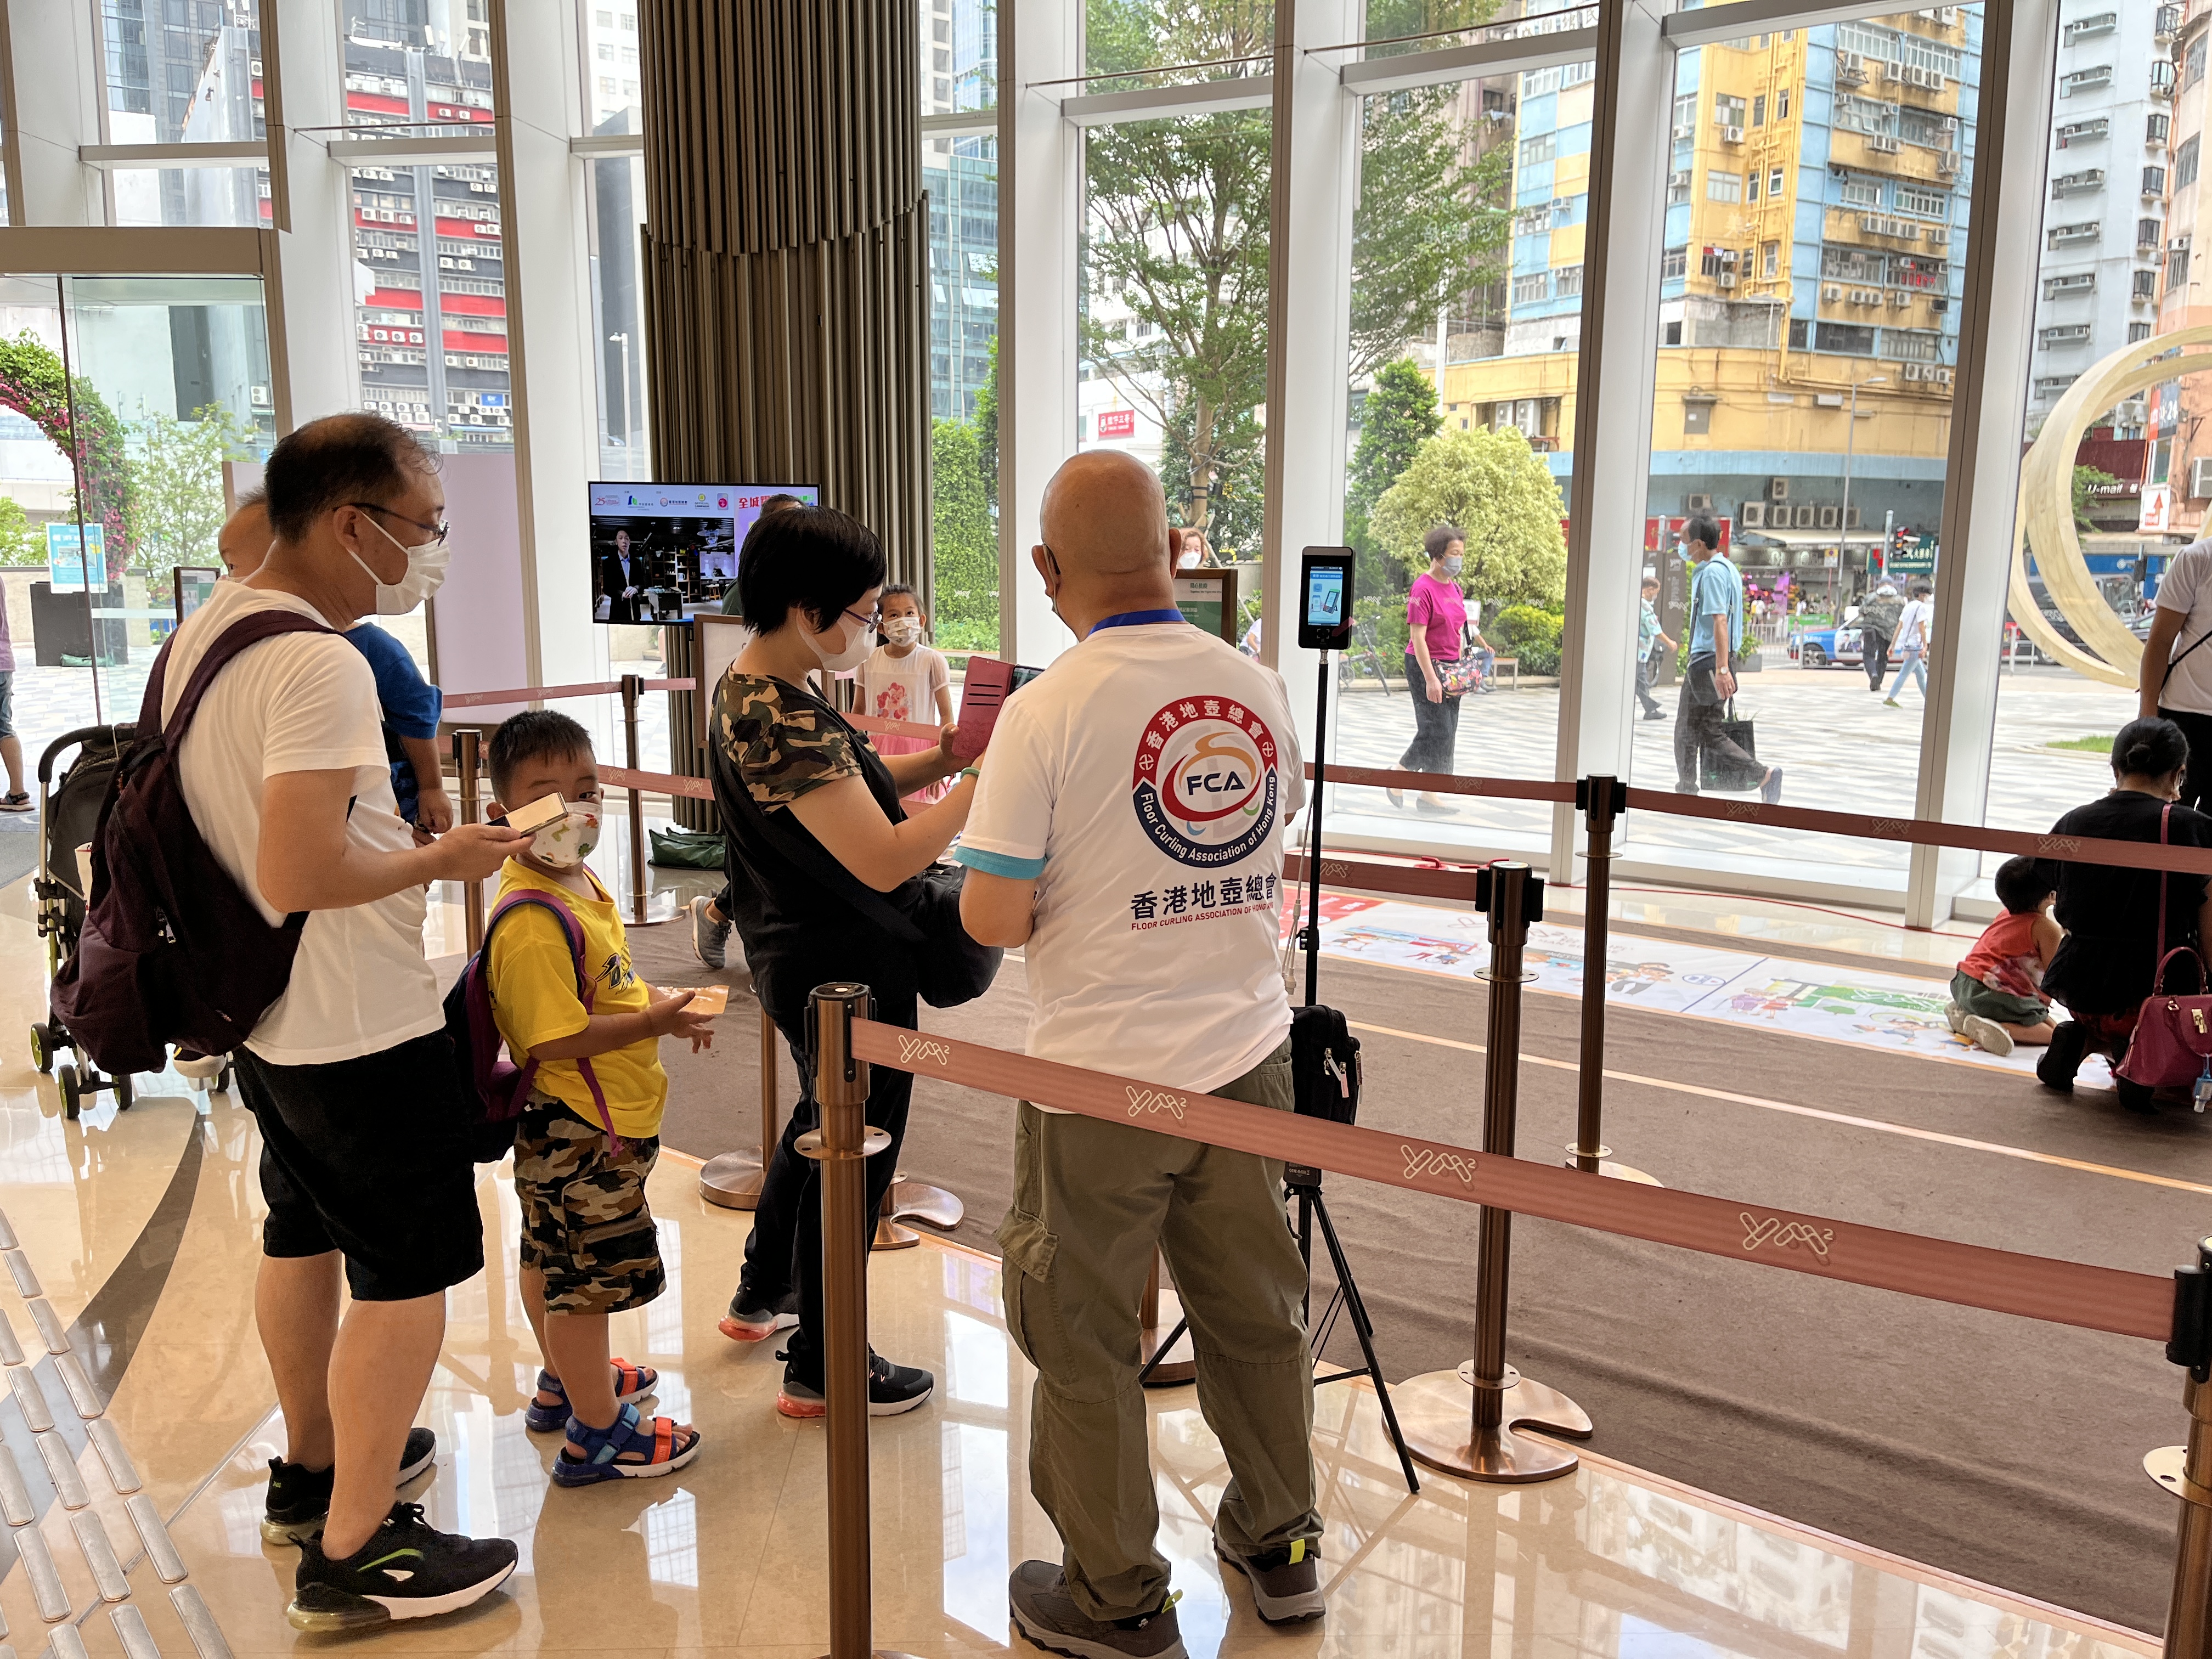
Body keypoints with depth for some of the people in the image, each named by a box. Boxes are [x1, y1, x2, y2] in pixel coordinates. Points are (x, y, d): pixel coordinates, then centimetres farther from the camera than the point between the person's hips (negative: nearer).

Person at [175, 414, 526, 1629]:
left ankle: (312, 1465, 42)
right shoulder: (319, 662, -25)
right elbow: (299, 874, -31)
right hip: (357, 1026, -10)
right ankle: (353, 1551, 13)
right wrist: (441, 859, -16)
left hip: (263, 1012, 10)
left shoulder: (204, 628, 6)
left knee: (302, 1234, 23)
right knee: (407, 1275, 1)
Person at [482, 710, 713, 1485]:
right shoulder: (534, 923, -28)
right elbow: (553, 1038, -30)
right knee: (588, 1273, 3)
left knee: (552, 1257, 25)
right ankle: (598, 1434, 17)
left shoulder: (574, 881, 5)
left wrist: (652, 998, 5)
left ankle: (566, 1380, 44)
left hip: (562, 1125, 11)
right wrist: (652, 1024, -26)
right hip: (580, 1129, -11)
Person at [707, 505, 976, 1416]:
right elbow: (885, 860, -31)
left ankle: (762, 1294, 48)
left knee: (820, 1120, 30)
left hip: (797, 958, 10)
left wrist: (943, 758, -2)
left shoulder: (745, 691, 3)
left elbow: (845, 790, 11)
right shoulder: (785, 722, -29)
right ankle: (820, 1369, 24)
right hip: (847, 978, -10)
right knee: (855, 1153, 7)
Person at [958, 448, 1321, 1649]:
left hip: (1103, 1078, -5)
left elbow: (993, 919, -15)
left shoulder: (1047, 712, -16)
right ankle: (1280, 1543, 37)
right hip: (1248, 1056, 5)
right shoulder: (1260, 691, 1)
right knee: (1255, 1309, 20)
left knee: (1085, 1339, 12)